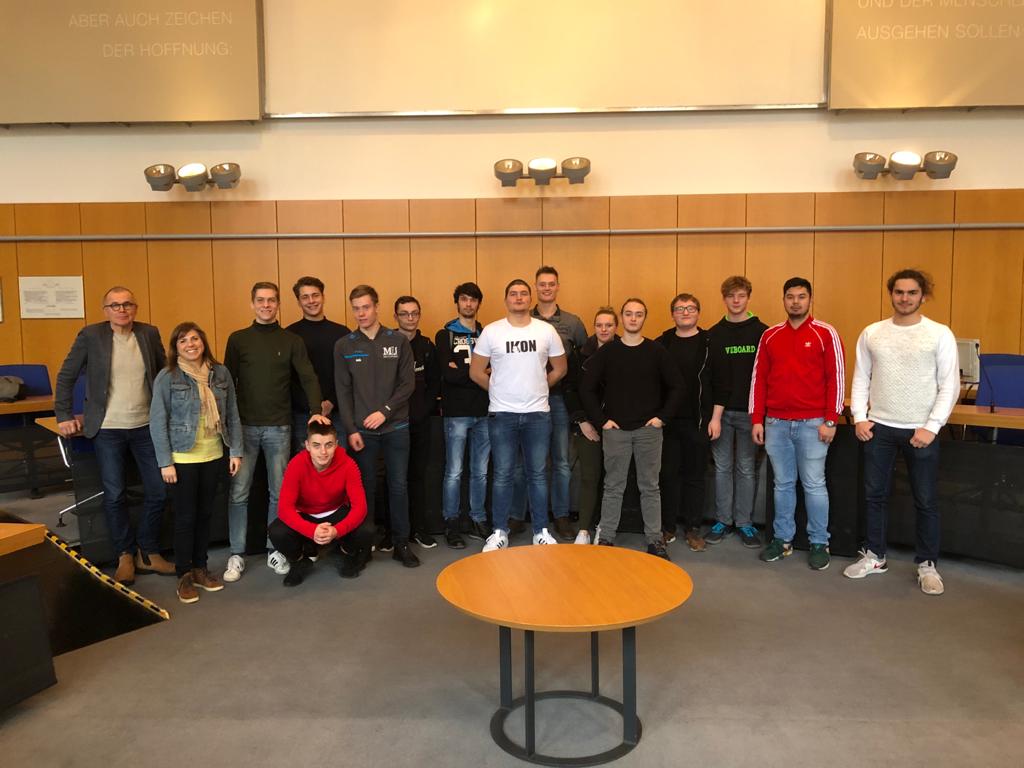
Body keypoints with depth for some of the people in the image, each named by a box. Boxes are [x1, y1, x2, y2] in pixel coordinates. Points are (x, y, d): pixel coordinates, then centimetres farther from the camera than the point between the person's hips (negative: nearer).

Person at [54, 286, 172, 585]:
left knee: (158, 490, 5)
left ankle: (148, 553, 21)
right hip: (108, 429, -2)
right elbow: (67, 376, 1)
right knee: (114, 495, 5)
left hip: (146, 426, 3)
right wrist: (64, 416, -3)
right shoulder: (90, 335, -5)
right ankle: (125, 556, 21)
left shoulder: (150, 334, 2)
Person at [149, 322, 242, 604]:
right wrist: (165, 462, -11)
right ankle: (184, 574, 18)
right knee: (186, 516, 4)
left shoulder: (220, 373, 2)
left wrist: (236, 451, 3)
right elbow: (158, 422, -8)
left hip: (214, 455, 3)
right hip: (183, 457, -3)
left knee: (205, 513, 12)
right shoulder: (167, 377, -8)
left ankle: (200, 568, 26)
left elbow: (232, 414, 6)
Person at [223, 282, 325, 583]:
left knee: (279, 492, 7)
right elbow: (227, 381, 6)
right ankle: (237, 555, 12)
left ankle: (274, 550, 20)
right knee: (239, 492, 1)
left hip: (279, 427, 1)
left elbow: (308, 378, -3)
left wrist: (316, 411, -19)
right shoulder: (238, 339, 5)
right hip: (244, 426, 0)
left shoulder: (292, 341, 4)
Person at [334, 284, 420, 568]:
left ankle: (400, 543, 16)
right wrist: (351, 429, -6)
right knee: (365, 487, 8)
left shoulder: (398, 341, 2)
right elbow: (343, 391, 1)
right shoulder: (344, 346, 3)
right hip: (361, 429, 0)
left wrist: (385, 411, -12)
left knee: (399, 485, 4)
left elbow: (408, 383, -1)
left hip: (396, 427, 0)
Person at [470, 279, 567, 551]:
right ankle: (499, 532, 17)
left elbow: (559, 368, 12)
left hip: (538, 414, 1)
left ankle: (541, 530, 20)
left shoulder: (547, 330, 2)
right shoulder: (491, 332, -1)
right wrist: (500, 391, 7)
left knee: (537, 474, 9)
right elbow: (476, 371, 4)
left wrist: (537, 388, 11)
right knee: (503, 475, 5)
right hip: (502, 415, -1)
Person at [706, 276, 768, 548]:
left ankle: (744, 523, 17)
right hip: (721, 411, 1)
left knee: (745, 469, 7)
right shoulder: (714, 334, 4)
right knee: (722, 467, 8)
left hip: (749, 411, -1)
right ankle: (723, 520, 19)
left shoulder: (762, 332, 1)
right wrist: (714, 414, -9)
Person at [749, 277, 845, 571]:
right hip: (776, 423, 3)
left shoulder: (825, 334, -2)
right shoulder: (770, 336, 8)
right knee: (783, 484, 11)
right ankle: (782, 539, 22)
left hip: (812, 423, -3)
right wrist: (757, 420, 3)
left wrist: (830, 421, -10)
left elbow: (836, 378, -5)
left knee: (814, 484, 3)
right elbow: (758, 378, 8)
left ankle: (819, 543, 16)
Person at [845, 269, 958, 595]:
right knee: (874, 495, 11)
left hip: (921, 431, -2)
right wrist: (859, 417, -3)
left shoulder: (940, 334, -4)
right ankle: (875, 556, 26)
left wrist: (931, 427, -13)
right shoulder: (871, 333, 4)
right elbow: (861, 379, 7)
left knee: (926, 501, 7)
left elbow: (949, 385, -6)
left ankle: (927, 564, 22)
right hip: (878, 428, 3)